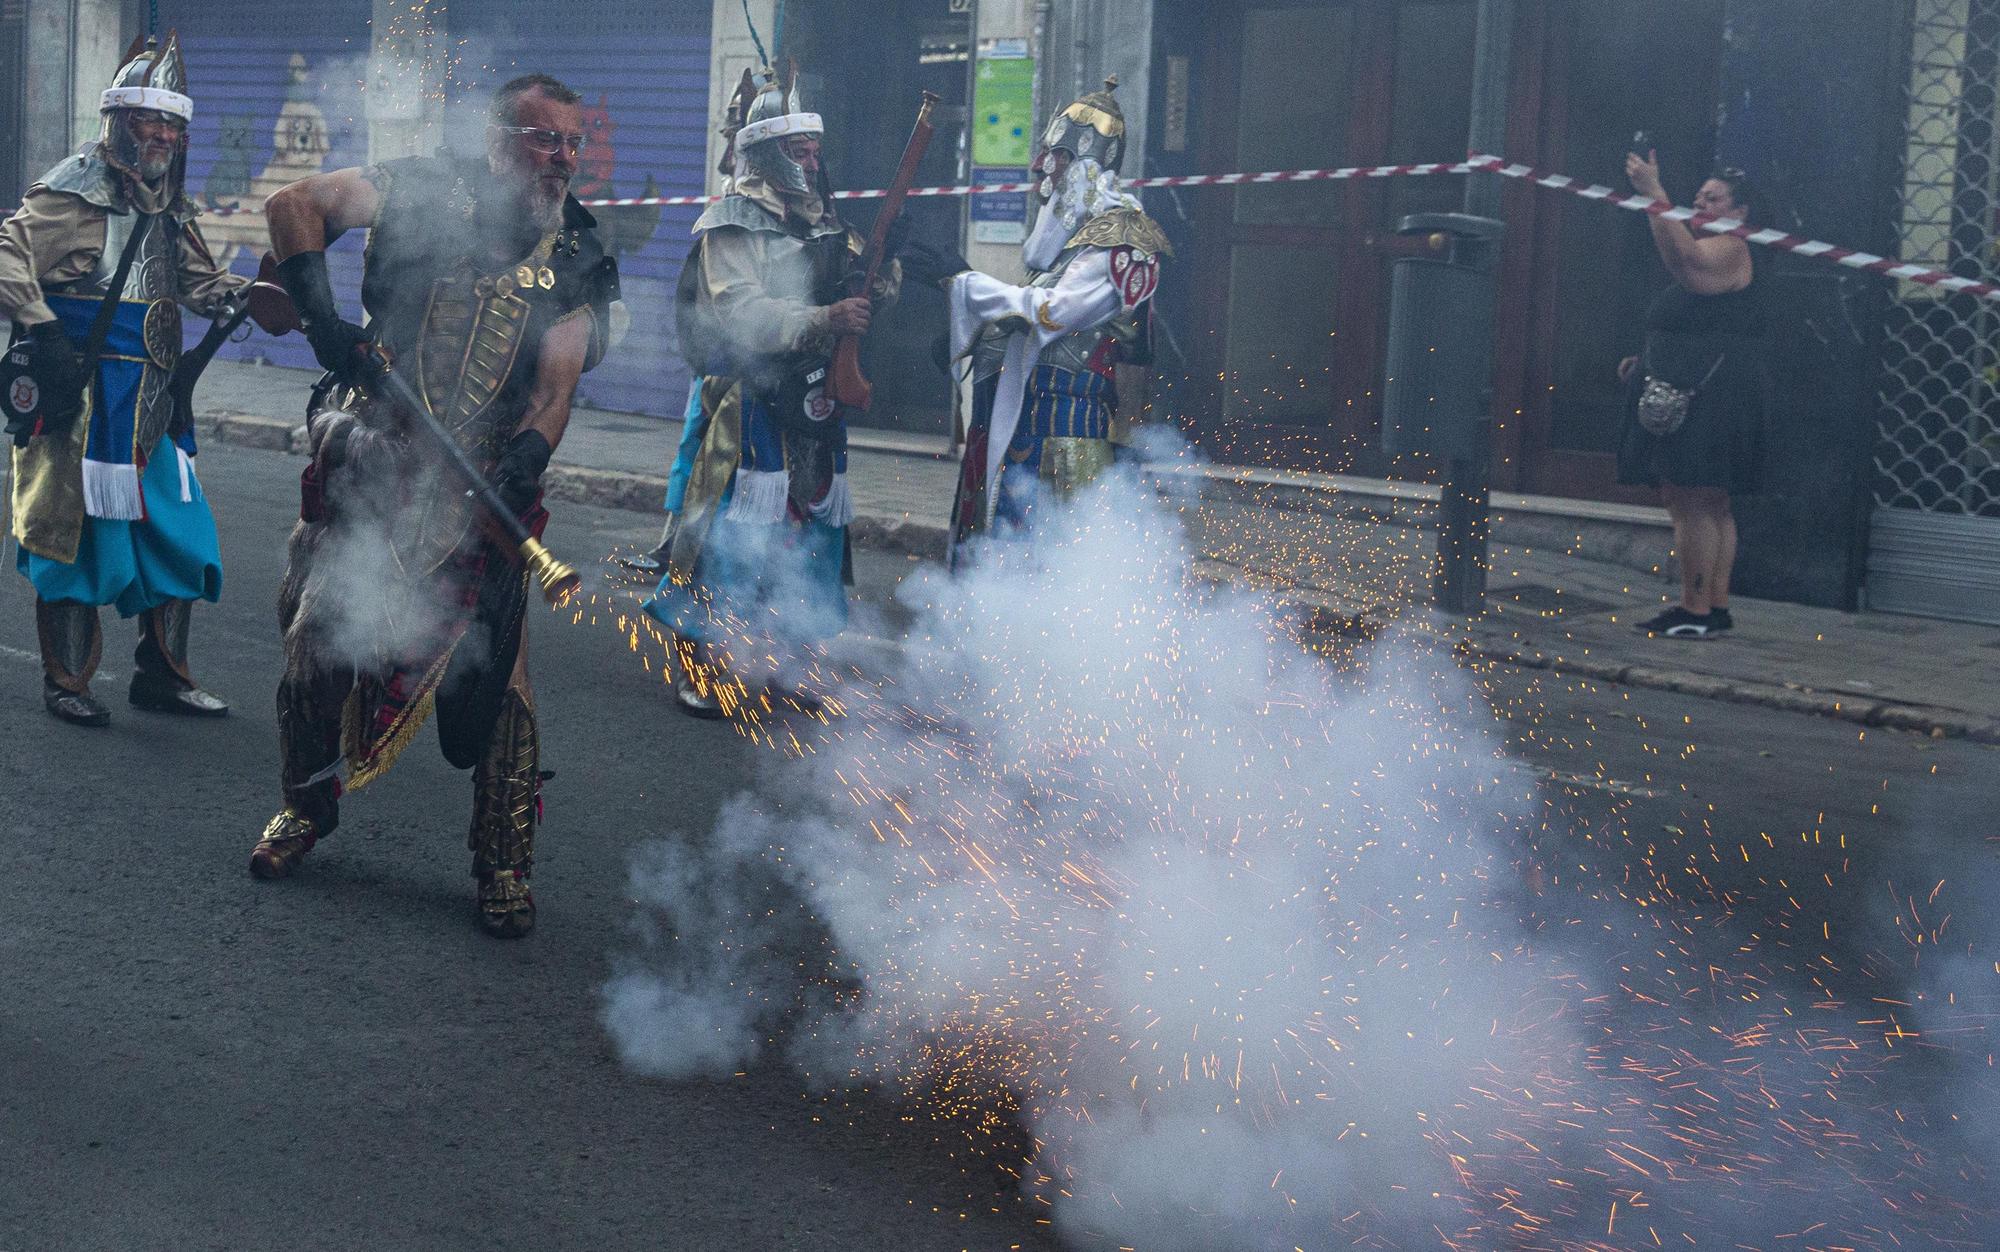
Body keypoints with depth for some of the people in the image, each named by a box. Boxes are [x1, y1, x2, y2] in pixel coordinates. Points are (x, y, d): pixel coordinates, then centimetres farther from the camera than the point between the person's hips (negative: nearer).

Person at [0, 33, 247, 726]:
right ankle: (66, 682, 9)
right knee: (78, 527, -3)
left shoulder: (170, 208, 16)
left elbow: (199, 281, 22)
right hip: (81, 398, -7)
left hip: (151, 403, 7)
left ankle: (162, 675, 19)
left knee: (177, 530, 7)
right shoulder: (75, 190, -6)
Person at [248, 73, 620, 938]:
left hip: (477, 488, 0)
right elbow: (294, 205, -4)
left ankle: (504, 862, 8)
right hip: (367, 466, 0)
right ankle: (306, 808, 32)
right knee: (318, 640, 6)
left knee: (493, 668, -6)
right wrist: (321, 316, -17)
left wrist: (525, 459, -26)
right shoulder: (429, 194, 0)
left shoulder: (575, 263, 3)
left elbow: (555, 386, -6)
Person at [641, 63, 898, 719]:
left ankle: (789, 665, 23)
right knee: (729, 536, -8)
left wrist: (881, 283, -8)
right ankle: (699, 670, 1)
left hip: (815, 406, 8)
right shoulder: (734, 224, -9)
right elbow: (742, 315, -21)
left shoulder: (824, 222, 15)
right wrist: (826, 319, -32)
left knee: (808, 536, 12)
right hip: (750, 404, -7)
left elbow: (849, 299, 15)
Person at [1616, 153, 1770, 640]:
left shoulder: (1731, 251, -9)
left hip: (1712, 396, -11)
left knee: (1692, 503, -12)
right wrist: (1646, 361, 18)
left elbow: (1682, 255, -31)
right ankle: (1716, 607, 15)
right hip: (1686, 396, 11)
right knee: (1709, 507, 12)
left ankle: (1696, 611, -11)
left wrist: (1653, 193, -32)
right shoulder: (1708, 260, 25)